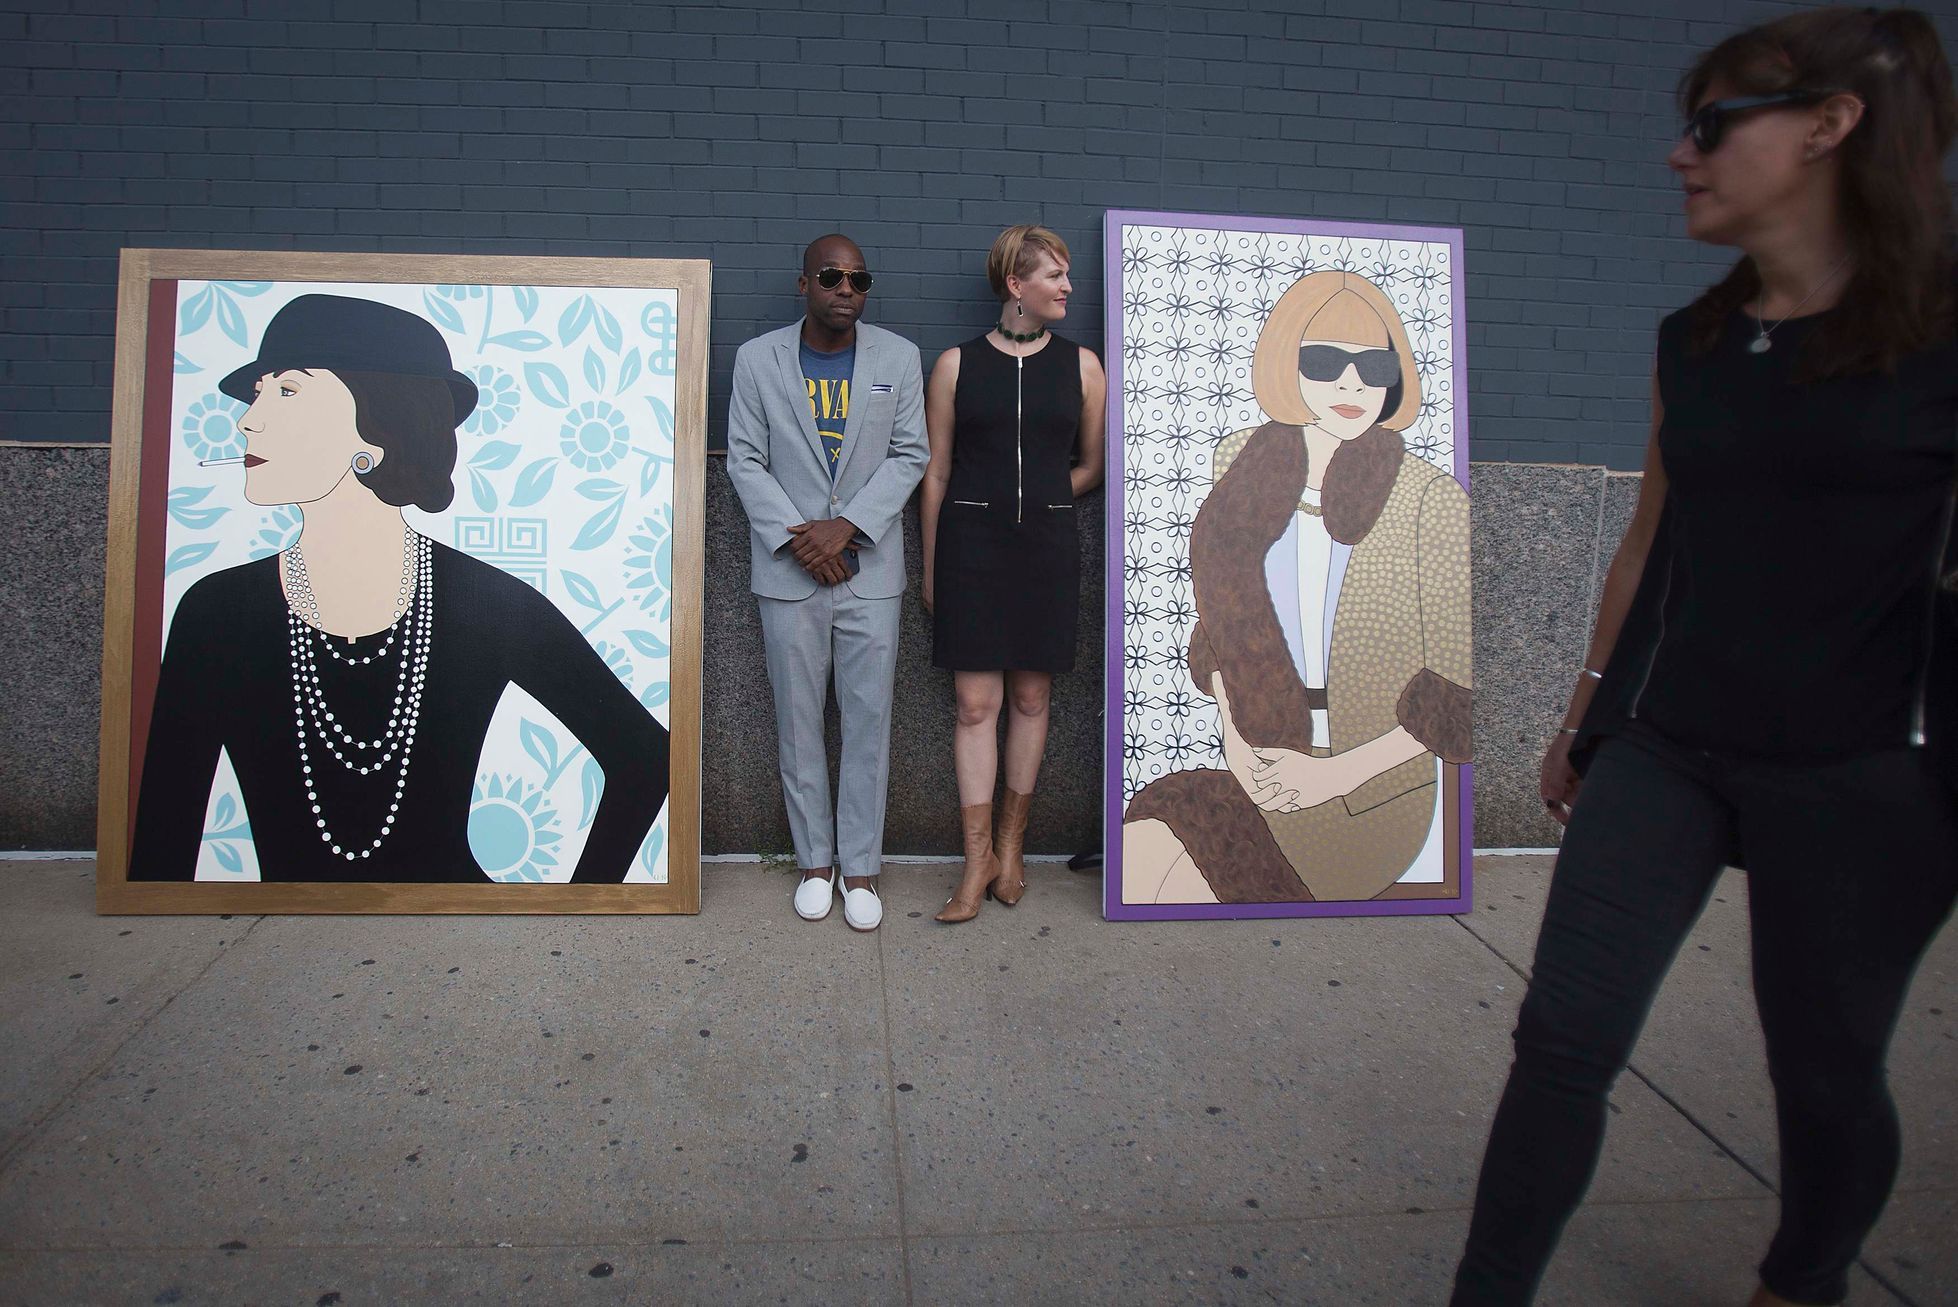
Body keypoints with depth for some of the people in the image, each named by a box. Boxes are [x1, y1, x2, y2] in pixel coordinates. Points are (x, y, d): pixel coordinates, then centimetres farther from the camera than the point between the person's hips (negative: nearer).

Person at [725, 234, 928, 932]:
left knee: (868, 722, 3)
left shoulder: (898, 357, 3)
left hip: (870, 568, 0)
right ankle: (814, 861, 21)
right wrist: (796, 536, -11)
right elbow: (745, 459, 2)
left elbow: (909, 455, 1)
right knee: (798, 722, 7)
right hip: (788, 569, 0)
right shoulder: (758, 358, 2)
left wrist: (846, 526, -11)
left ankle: (860, 867, 15)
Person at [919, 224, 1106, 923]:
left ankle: (1011, 841, 22)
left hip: (1047, 545, 2)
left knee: (1030, 696, 8)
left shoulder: (1080, 365, 7)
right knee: (976, 702, -2)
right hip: (969, 543, -2)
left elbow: (1091, 465, 16)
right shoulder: (957, 364, 3)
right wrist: (930, 568, 4)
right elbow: (936, 471, 5)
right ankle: (979, 855, 6)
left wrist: (1035, 500, 9)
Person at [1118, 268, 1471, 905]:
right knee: (1139, 857, -22)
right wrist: (1234, 739, -1)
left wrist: (1336, 773, -14)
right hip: (1264, 780, 5)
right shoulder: (1245, 462, 1)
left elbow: (1458, 690, -9)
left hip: (1371, 798, -4)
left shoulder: (1429, 499, -13)